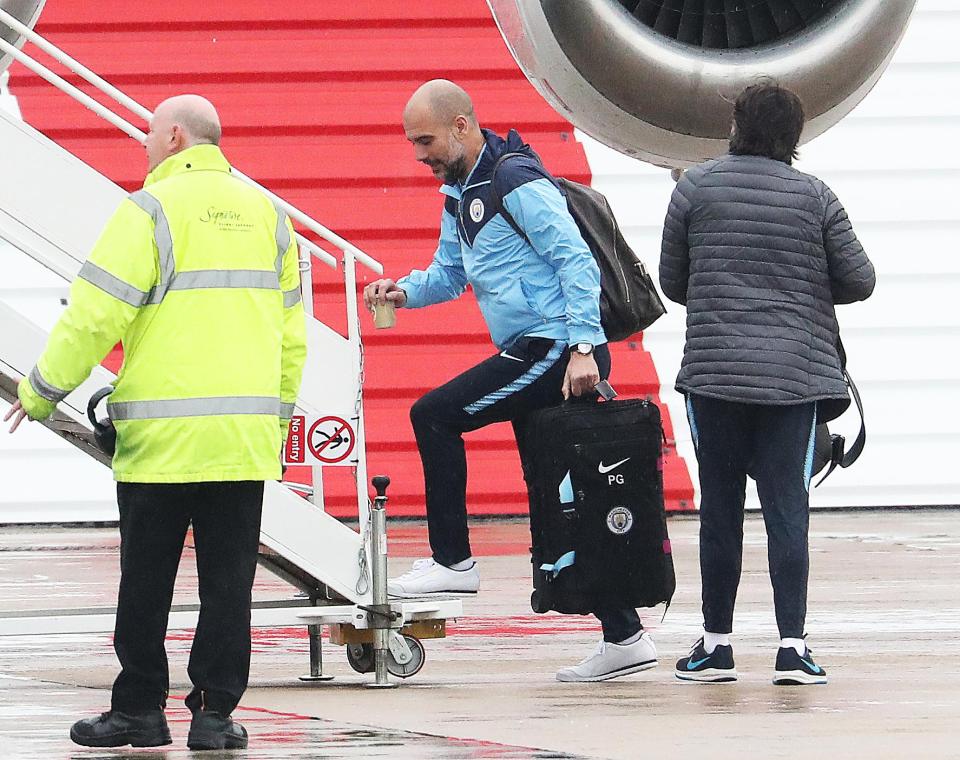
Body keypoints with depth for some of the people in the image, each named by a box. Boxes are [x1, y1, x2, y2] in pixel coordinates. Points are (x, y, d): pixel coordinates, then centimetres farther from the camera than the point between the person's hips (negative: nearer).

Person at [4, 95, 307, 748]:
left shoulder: (152, 209, -7)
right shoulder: (267, 213, 11)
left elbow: (95, 314, -10)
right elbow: (291, 332, 16)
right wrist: (277, 415, 27)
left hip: (163, 437, -5)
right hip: (245, 436, 5)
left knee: (147, 584, 4)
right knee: (228, 582, 6)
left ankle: (140, 709, 8)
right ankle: (216, 713, 4)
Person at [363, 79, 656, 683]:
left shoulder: (518, 184, -13)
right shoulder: (459, 196, 16)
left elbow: (578, 263, -18)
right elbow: (448, 274, 25)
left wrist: (582, 349, -24)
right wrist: (404, 290, 5)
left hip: (558, 351, -10)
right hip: (533, 356, 10)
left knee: (435, 415, -13)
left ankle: (452, 562, -6)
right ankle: (624, 638, 11)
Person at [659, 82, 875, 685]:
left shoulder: (696, 187, 1)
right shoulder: (814, 196, 0)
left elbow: (672, 281, 9)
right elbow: (860, 282, 5)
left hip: (713, 371, 0)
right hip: (796, 374, 0)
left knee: (720, 507, 8)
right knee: (787, 506, -1)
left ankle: (717, 643, 12)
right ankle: (793, 646, -8)